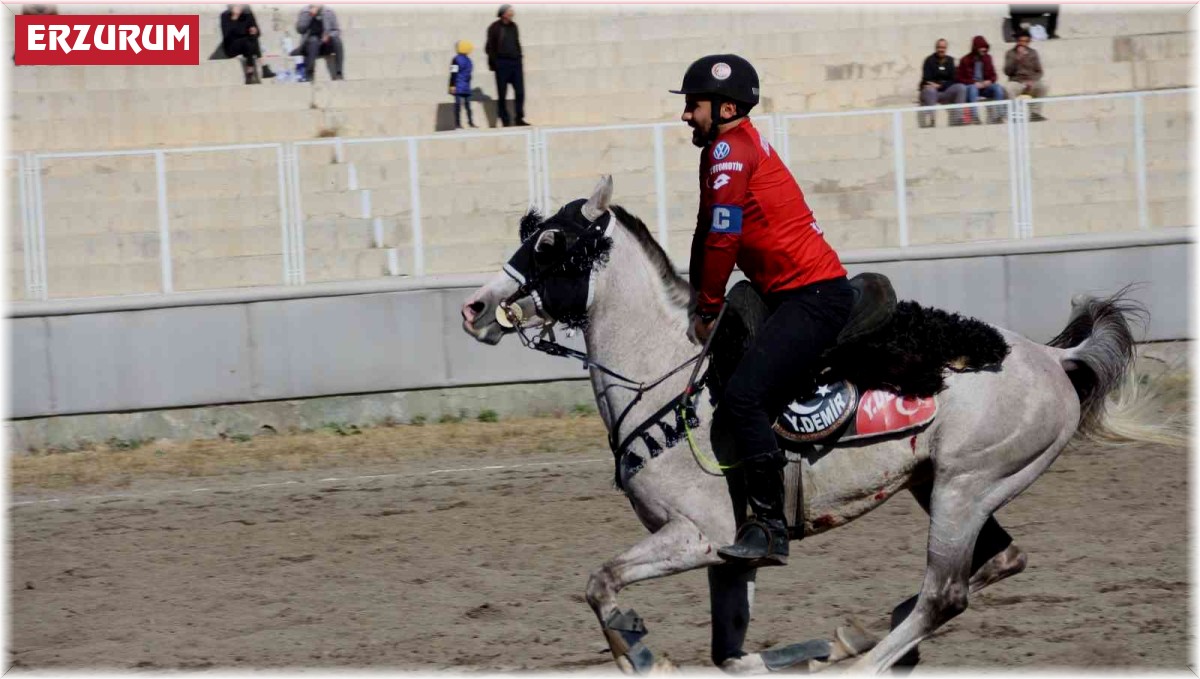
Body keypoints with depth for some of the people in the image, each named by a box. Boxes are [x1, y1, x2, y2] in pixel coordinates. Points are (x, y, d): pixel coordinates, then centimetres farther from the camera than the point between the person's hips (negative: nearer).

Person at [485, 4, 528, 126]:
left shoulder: (513, 27, 13)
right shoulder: (495, 28, -3)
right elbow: (490, 47, -3)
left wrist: (520, 62, 16)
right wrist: (492, 63, -9)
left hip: (515, 62, 5)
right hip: (502, 63, -5)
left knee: (520, 92, 0)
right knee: (502, 94, 1)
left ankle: (519, 118, 6)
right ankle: (505, 121, 5)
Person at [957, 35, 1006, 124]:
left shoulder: (987, 58, 8)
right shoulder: (966, 60, -3)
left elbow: (992, 75, 16)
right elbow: (960, 78, -3)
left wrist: (989, 81, -8)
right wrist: (974, 83, -16)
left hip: (985, 86, 4)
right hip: (970, 86, -4)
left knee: (998, 87, -23)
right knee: (973, 88, -38)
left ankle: (998, 115, -28)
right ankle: (975, 117, -48)